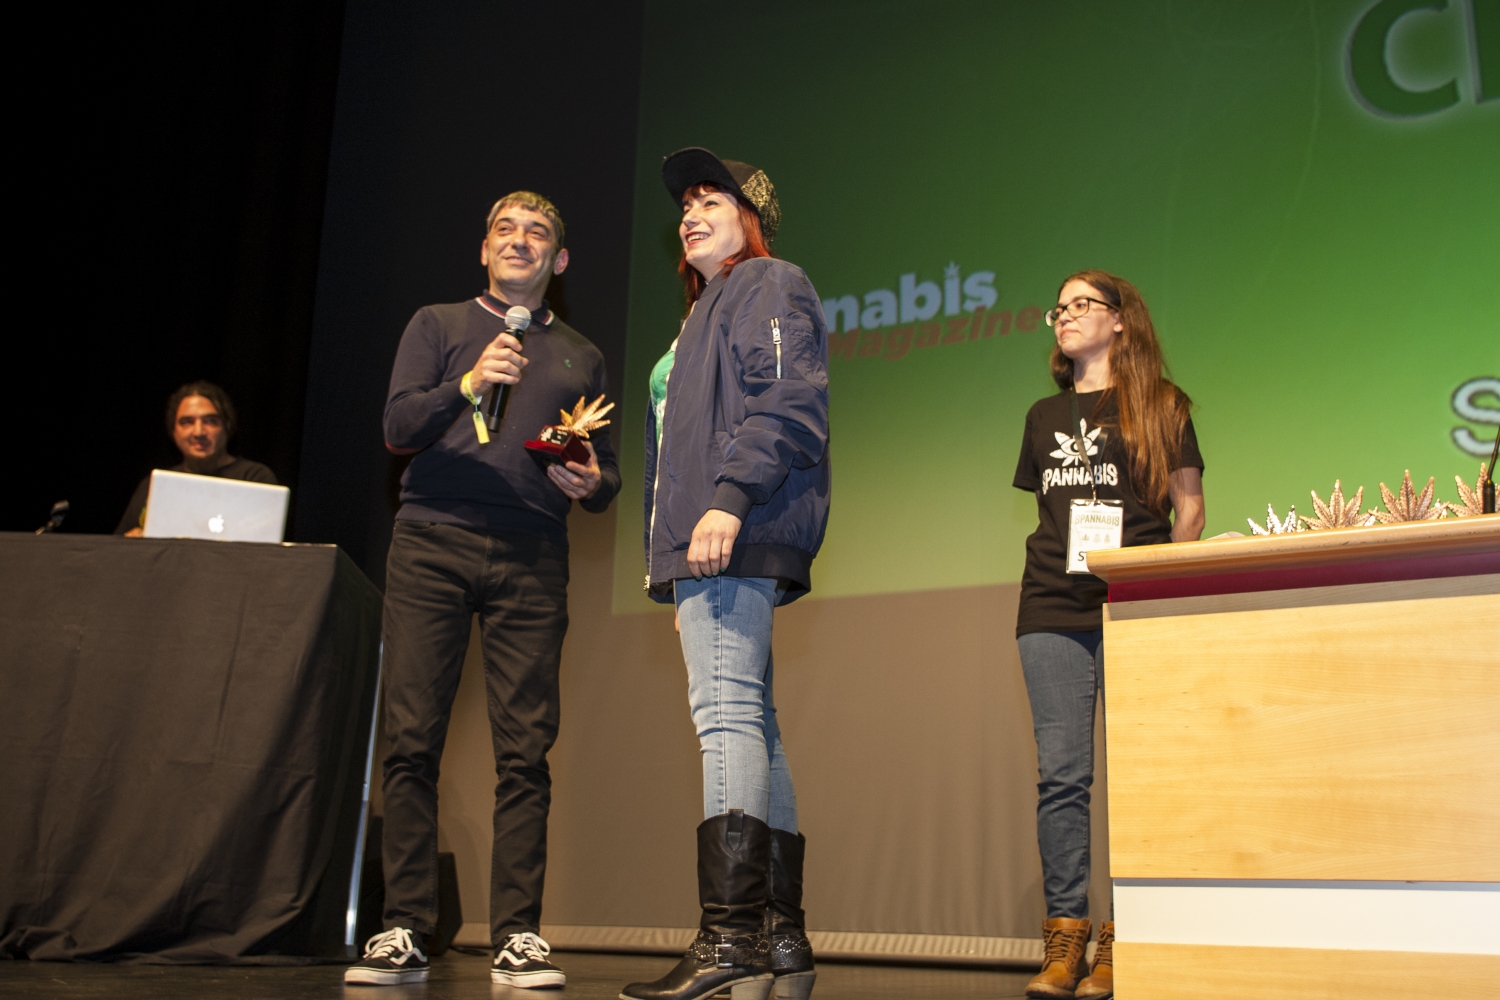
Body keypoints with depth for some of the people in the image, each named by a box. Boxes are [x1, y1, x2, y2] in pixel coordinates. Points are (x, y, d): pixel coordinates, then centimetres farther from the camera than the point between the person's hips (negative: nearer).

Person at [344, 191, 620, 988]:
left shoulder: (580, 356, 22)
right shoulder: (438, 325, 17)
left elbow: (605, 474, 20)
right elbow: (398, 428, 3)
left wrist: (592, 484, -4)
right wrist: (468, 386, -14)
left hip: (530, 560, 1)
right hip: (430, 544, -1)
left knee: (525, 748, -6)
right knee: (411, 739, -6)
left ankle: (517, 936, -3)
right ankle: (403, 931, -1)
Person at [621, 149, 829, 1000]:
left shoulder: (770, 286, 3)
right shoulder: (707, 311, 31)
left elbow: (788, 404, -13)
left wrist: (729, 497, -25)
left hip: (738, 537, -10)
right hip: (707, 547, 10)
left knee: (727, 712, -18)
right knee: (749, 724, 6)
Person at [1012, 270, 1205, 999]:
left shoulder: (1158, 407, 9)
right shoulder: (1044, 416, 21)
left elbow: (1188, 507, 6)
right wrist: (1052, 570, 9)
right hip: (1053, 610, 3)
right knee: (1061, 772, -3)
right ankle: (1064, 940, 1)